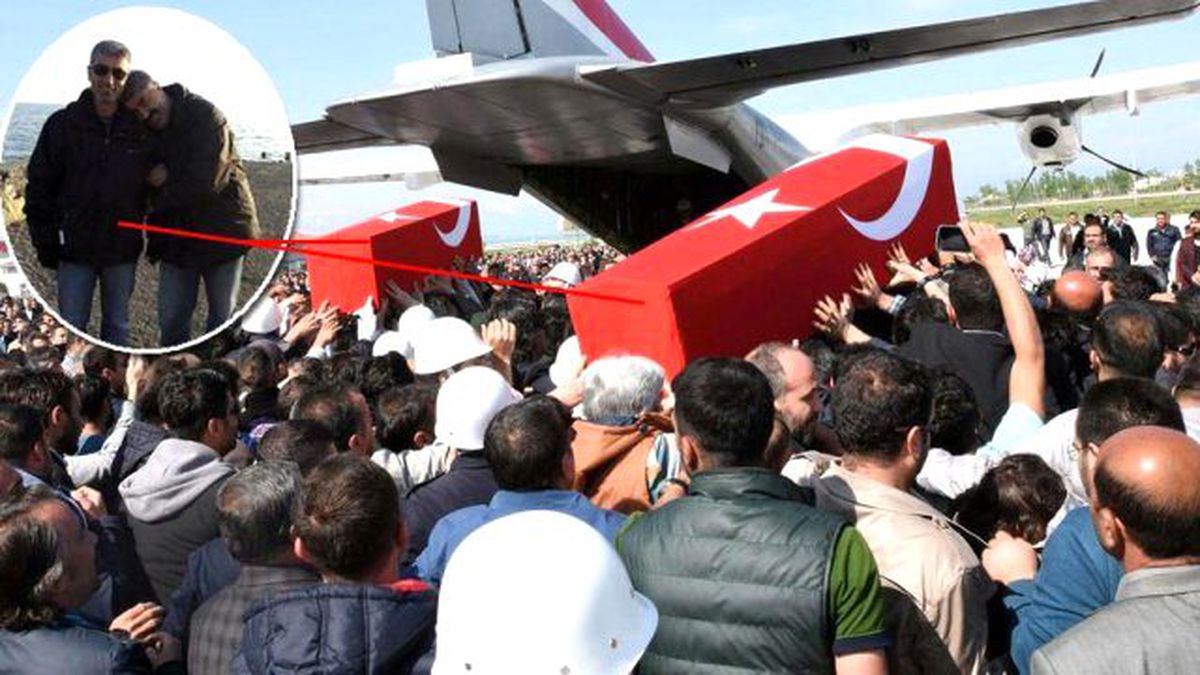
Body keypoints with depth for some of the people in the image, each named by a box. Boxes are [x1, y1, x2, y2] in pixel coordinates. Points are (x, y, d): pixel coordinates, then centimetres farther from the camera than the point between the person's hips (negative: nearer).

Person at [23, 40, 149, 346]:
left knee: (117, 327, 13)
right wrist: (46, 243, -3)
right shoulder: (62, 124, -4)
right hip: (74, 250, -1)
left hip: (122, 251, 1)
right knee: (72, 327, 5)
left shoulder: (141, 128, -1)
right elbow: (39, 186, 0)